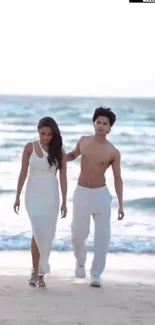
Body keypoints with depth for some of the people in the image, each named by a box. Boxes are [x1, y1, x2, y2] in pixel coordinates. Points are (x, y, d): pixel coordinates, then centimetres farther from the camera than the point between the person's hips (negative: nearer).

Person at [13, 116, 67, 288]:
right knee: (39, 231, -16)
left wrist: (64, 202, -2)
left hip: (51, 195, 2)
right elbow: (23, 173, 2)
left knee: (47, 234, 4)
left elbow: (63, 177, 0)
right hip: (34, 194, -2)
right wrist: (17, 196, 1)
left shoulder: (59, 151, -1)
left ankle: (39, 271, 15)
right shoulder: (30, 147, -2)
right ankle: (36, 271, -6)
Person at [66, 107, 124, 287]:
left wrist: (121, 205, -12)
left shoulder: (113, 152, -9)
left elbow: (118, 179, -6)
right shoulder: (83, 141, -1)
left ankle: (96, 274, -2)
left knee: (102, 235, -9)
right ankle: (80, 261, 36)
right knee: (78, 234, 5)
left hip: (101, 194, -2)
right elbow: (73, 155, 21)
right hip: (81, 193, 2)